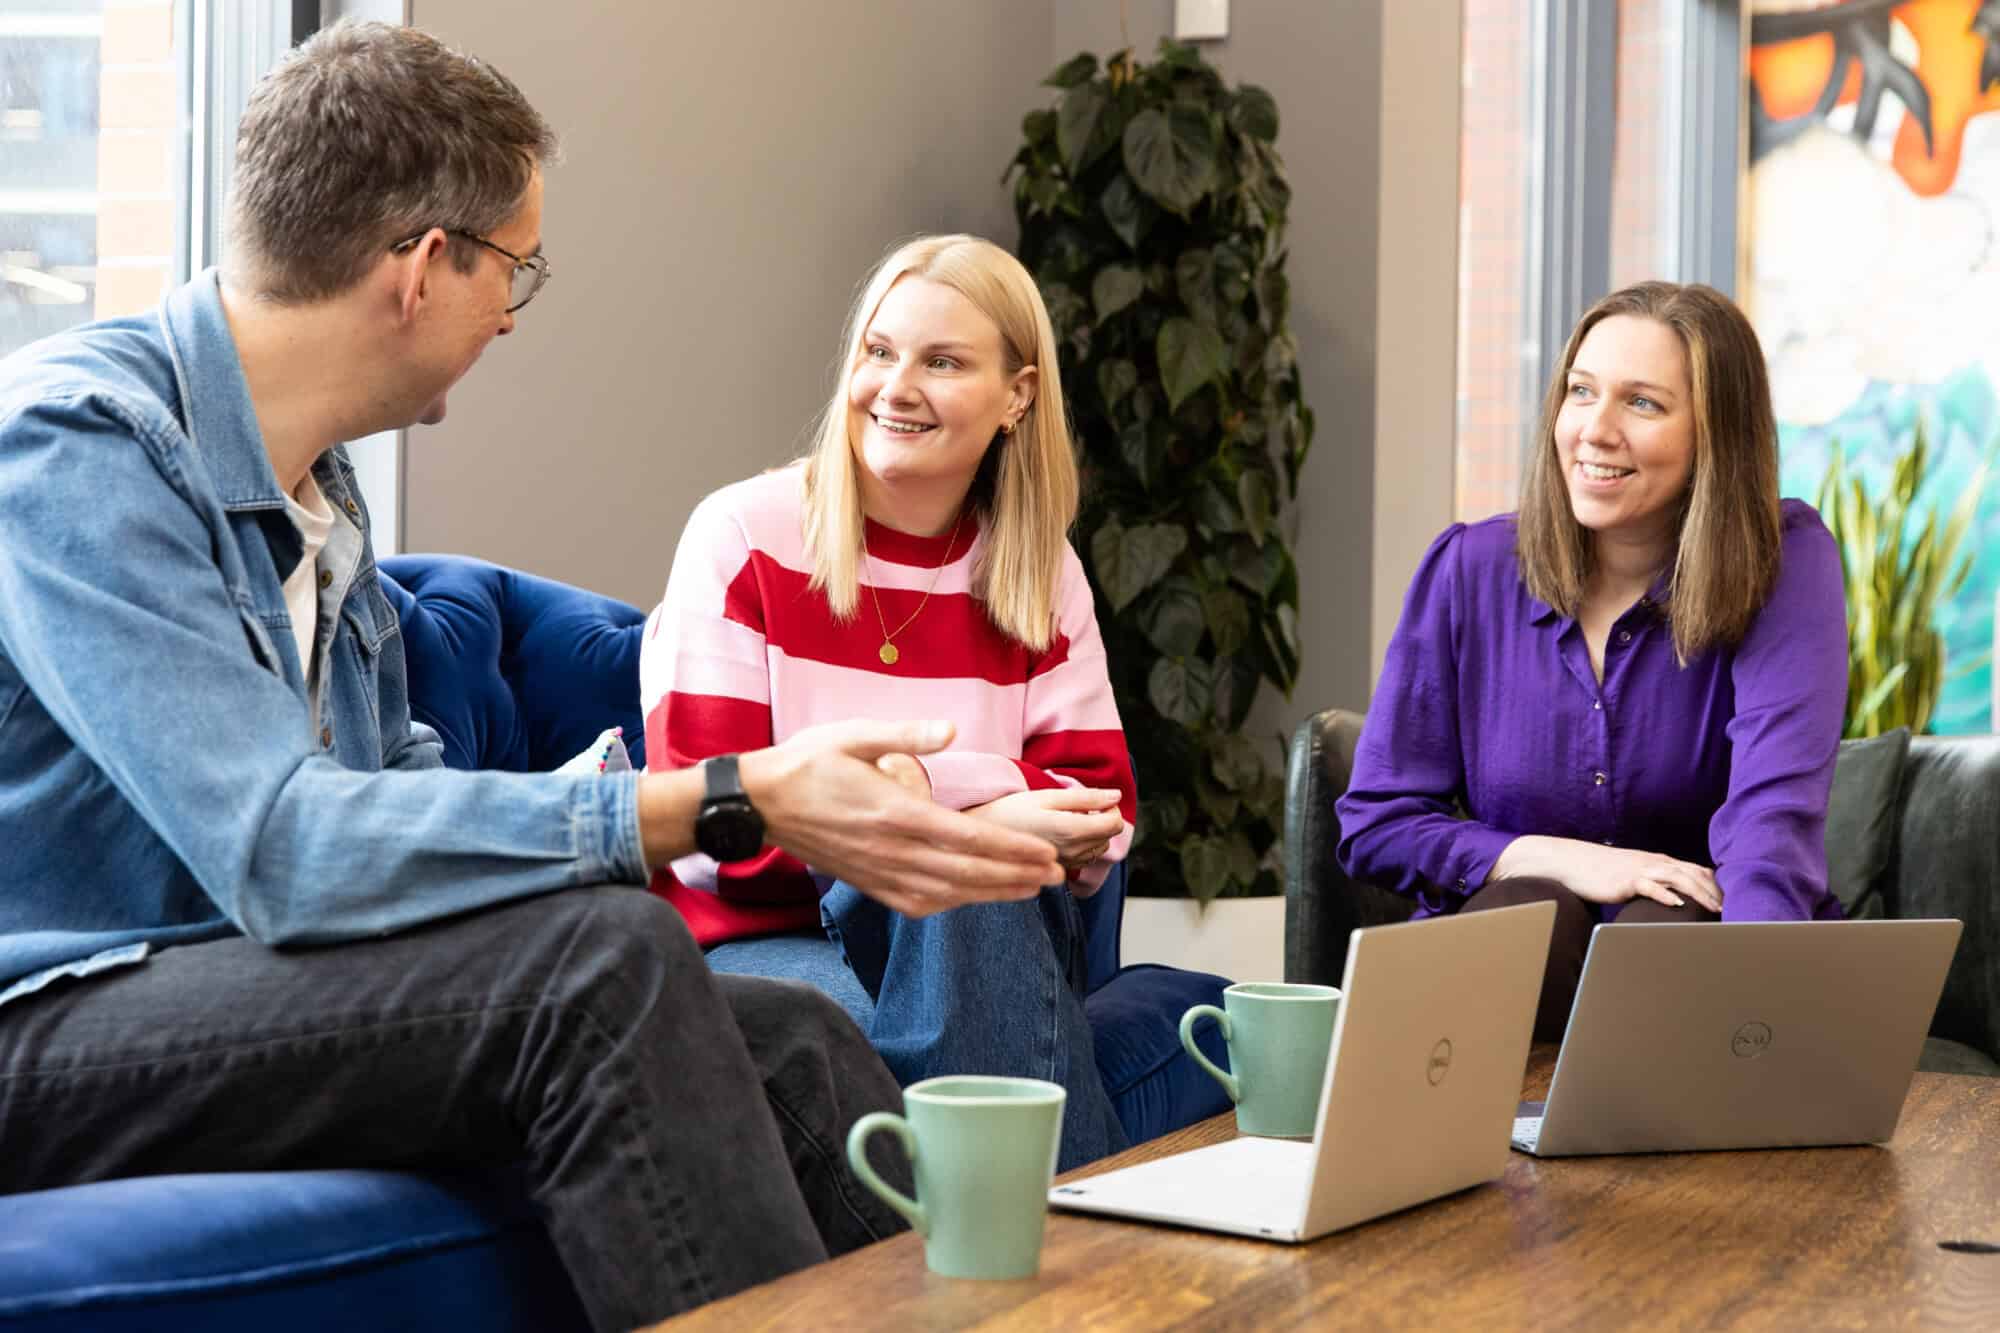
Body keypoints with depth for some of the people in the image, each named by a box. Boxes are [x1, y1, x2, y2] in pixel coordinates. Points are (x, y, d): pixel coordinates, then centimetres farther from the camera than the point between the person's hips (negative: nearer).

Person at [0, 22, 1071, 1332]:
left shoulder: (319, 483, 11)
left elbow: (400, 789, 19)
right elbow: (280, 849, -27)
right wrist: (734, 804, -29)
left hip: (276, 998, 8)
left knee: (792, 1039, -11)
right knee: (603, 954, -29)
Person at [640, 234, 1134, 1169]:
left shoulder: (1042, 574, 9)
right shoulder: (745, 535, -2)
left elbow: (1099, 805, -1)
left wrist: (926, 780, -22)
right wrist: (973, 818, -23)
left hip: (985, 948, 3)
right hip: (759, 940, -3)